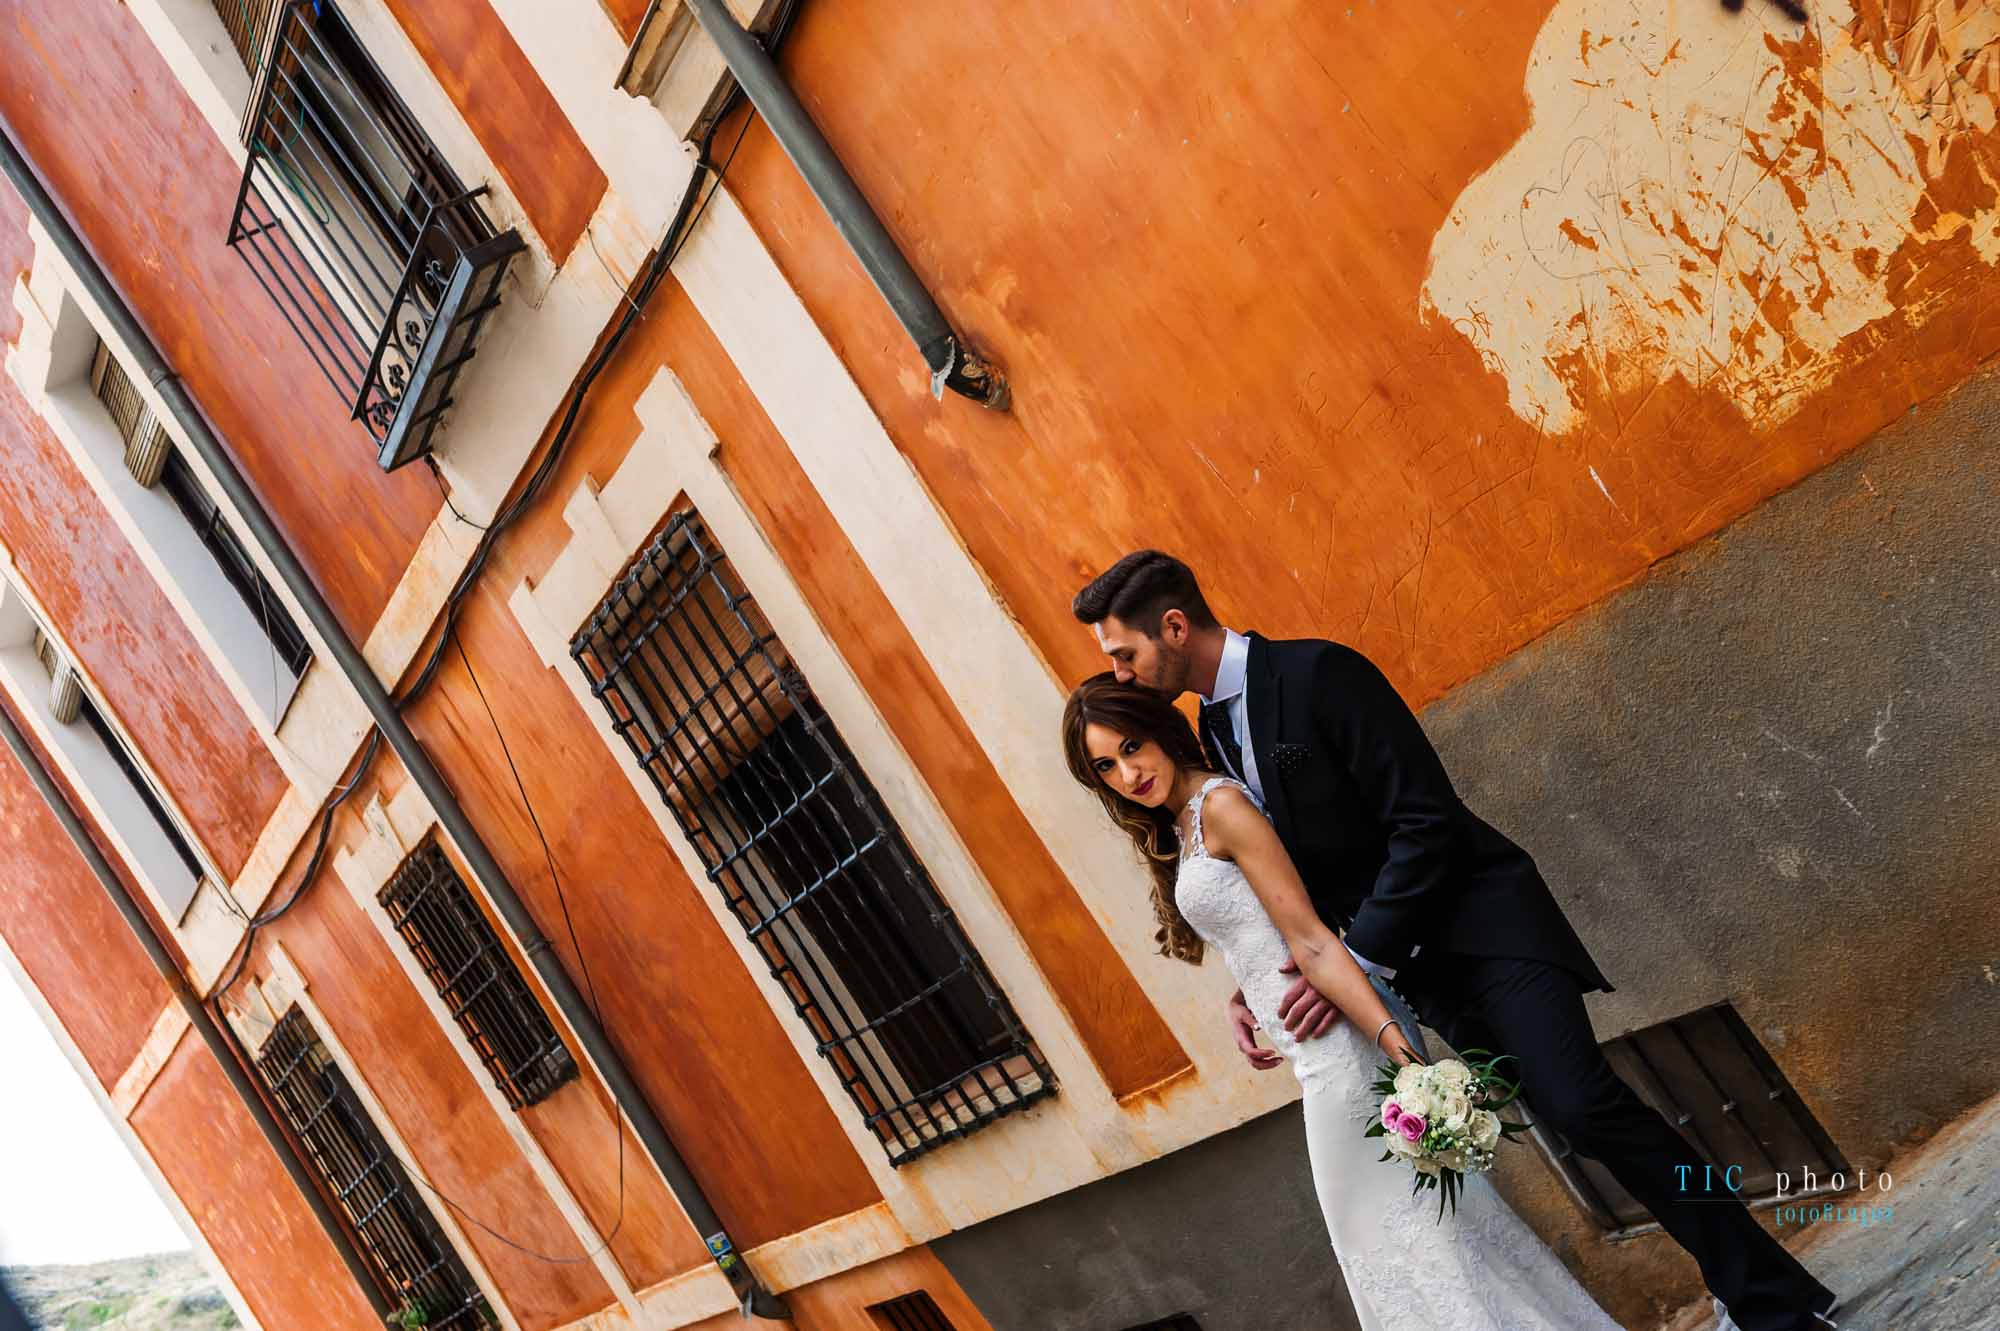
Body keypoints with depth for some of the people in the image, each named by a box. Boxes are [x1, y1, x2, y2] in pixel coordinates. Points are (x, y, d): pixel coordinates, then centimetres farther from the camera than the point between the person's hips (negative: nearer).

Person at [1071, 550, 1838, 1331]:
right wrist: (1252, 987, 3)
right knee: (1560, 1115, 1)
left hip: (1482, 920, -7)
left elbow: (1425, 822, -20)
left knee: (1580, 1103, -20)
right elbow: (1294, 876, 17)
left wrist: (1356, 963, -23)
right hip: (1411, 960, 7)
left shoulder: (1316, 672, -16)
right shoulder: (1213, 733, 8)